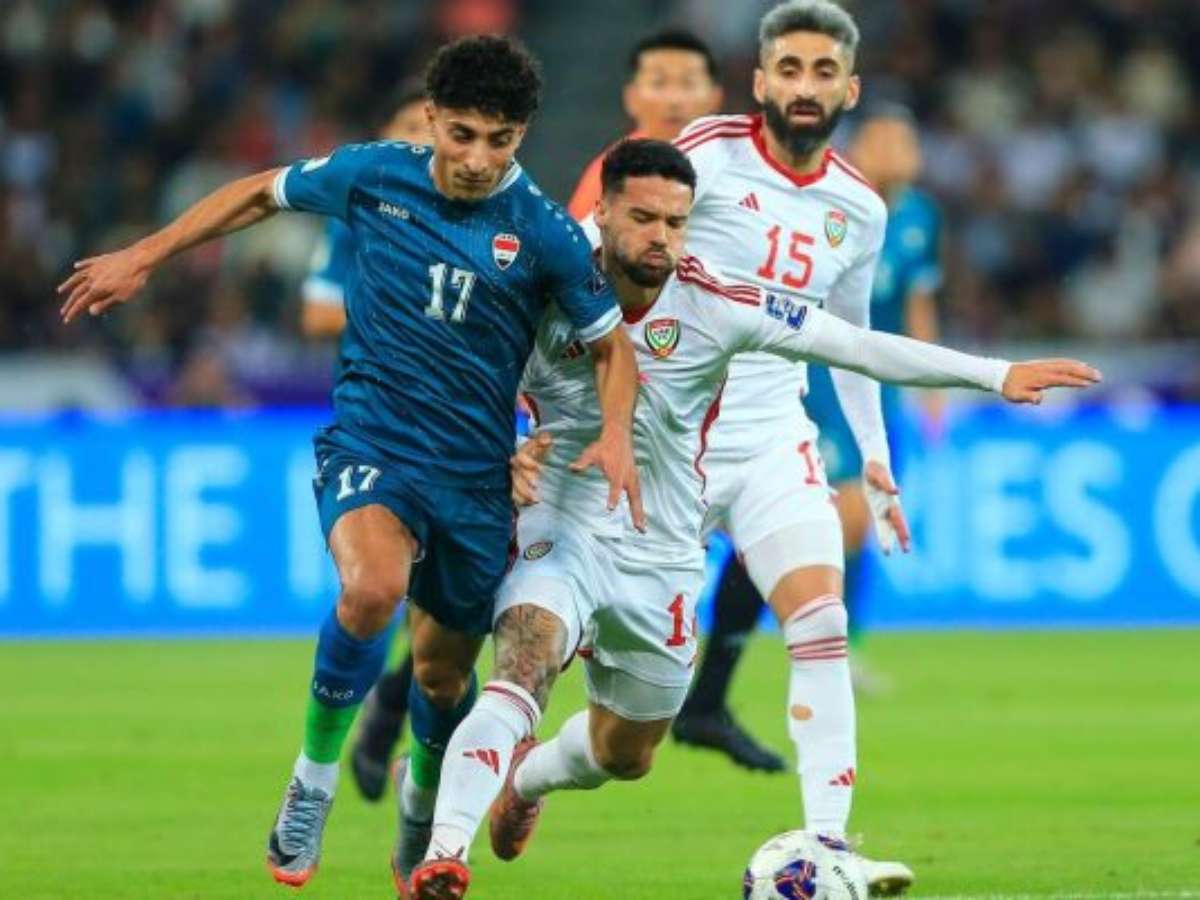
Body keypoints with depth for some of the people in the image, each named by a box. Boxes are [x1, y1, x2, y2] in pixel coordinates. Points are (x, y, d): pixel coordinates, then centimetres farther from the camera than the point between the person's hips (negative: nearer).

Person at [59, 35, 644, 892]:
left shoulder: (545, 233, -8)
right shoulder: (373, 175, -5)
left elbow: (611, 341, 4)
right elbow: (262, 193, 12)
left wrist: (616, 436, -15)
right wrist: (141, 259, 12)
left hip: (475, 473, 1)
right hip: (368, 443, -1)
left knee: (443, 671, 12)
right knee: (374, 589, -32)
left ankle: (425, 793, 48)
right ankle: (315, 775, -9)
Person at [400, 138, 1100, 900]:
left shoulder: (714, 307, -11)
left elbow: (856, 346, -14)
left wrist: (996, 374, -19)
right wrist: (509, 458, -17)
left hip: (661, 561, 3)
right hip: (561, 538, -3)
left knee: (627, 755, 18)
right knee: (522, 674, -31)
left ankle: (524, 777, 52)